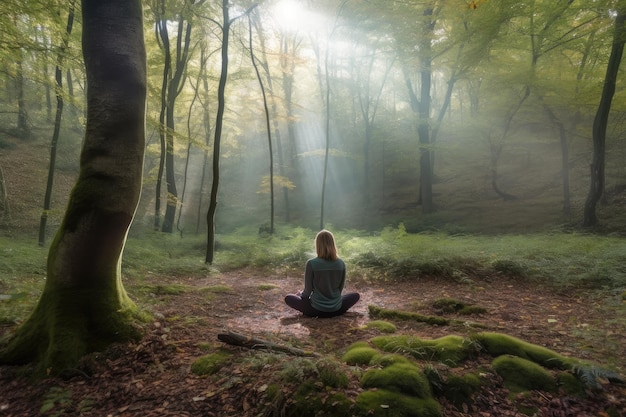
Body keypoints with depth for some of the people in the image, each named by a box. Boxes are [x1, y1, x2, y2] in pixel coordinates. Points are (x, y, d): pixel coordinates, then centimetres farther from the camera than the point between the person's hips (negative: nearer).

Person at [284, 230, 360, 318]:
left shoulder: (311, 263, -17)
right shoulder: (341, 264, -7)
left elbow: (308, 290, -7)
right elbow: (340, 288, 5)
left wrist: (302, 294, 16)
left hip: (316, 310, -2)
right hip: (336, 310, 2)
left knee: (288, 298, 18)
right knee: (356, 295, 29)